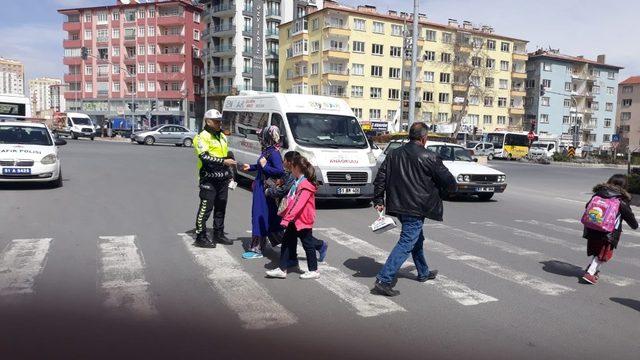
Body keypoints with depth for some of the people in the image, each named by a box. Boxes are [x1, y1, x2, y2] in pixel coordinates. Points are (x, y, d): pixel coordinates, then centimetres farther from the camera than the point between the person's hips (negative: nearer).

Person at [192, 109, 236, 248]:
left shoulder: (222, 137, 17)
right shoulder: (202, 137, -8)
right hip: (209, 179, -8)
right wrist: (223, 161, -27)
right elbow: (205, 157, -21)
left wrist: (230, 175, 22)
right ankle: (200, 237, 5)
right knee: (206, 208, -4)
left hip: (222, 179, 8)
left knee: (221, 208, 14)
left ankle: (219, 234, 26)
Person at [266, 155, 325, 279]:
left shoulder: (306, 185, -21)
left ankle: (314, 271, 17)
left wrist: (287, 219, -33)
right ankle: (282, 269, 14)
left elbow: (298, 204, -29)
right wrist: (284, 213, 24)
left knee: (308, 244, 3)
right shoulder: (298, 183, 10)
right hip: (294, 219, 9)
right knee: (286, 242, 9)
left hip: (303, 220, -9)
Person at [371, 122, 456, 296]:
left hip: (399, 206, 8)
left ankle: (424, 272, 42)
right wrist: (439, 189, 16)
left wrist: (378, 200, 10)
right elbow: (449, 181, -6)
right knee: (406, 243, -6)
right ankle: (384, 280, -12)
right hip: (416, 209, -8)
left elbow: (380, 177, 6)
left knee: (417, 239, 25)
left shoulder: (394, 154, 7)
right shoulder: (428, 157, -10)